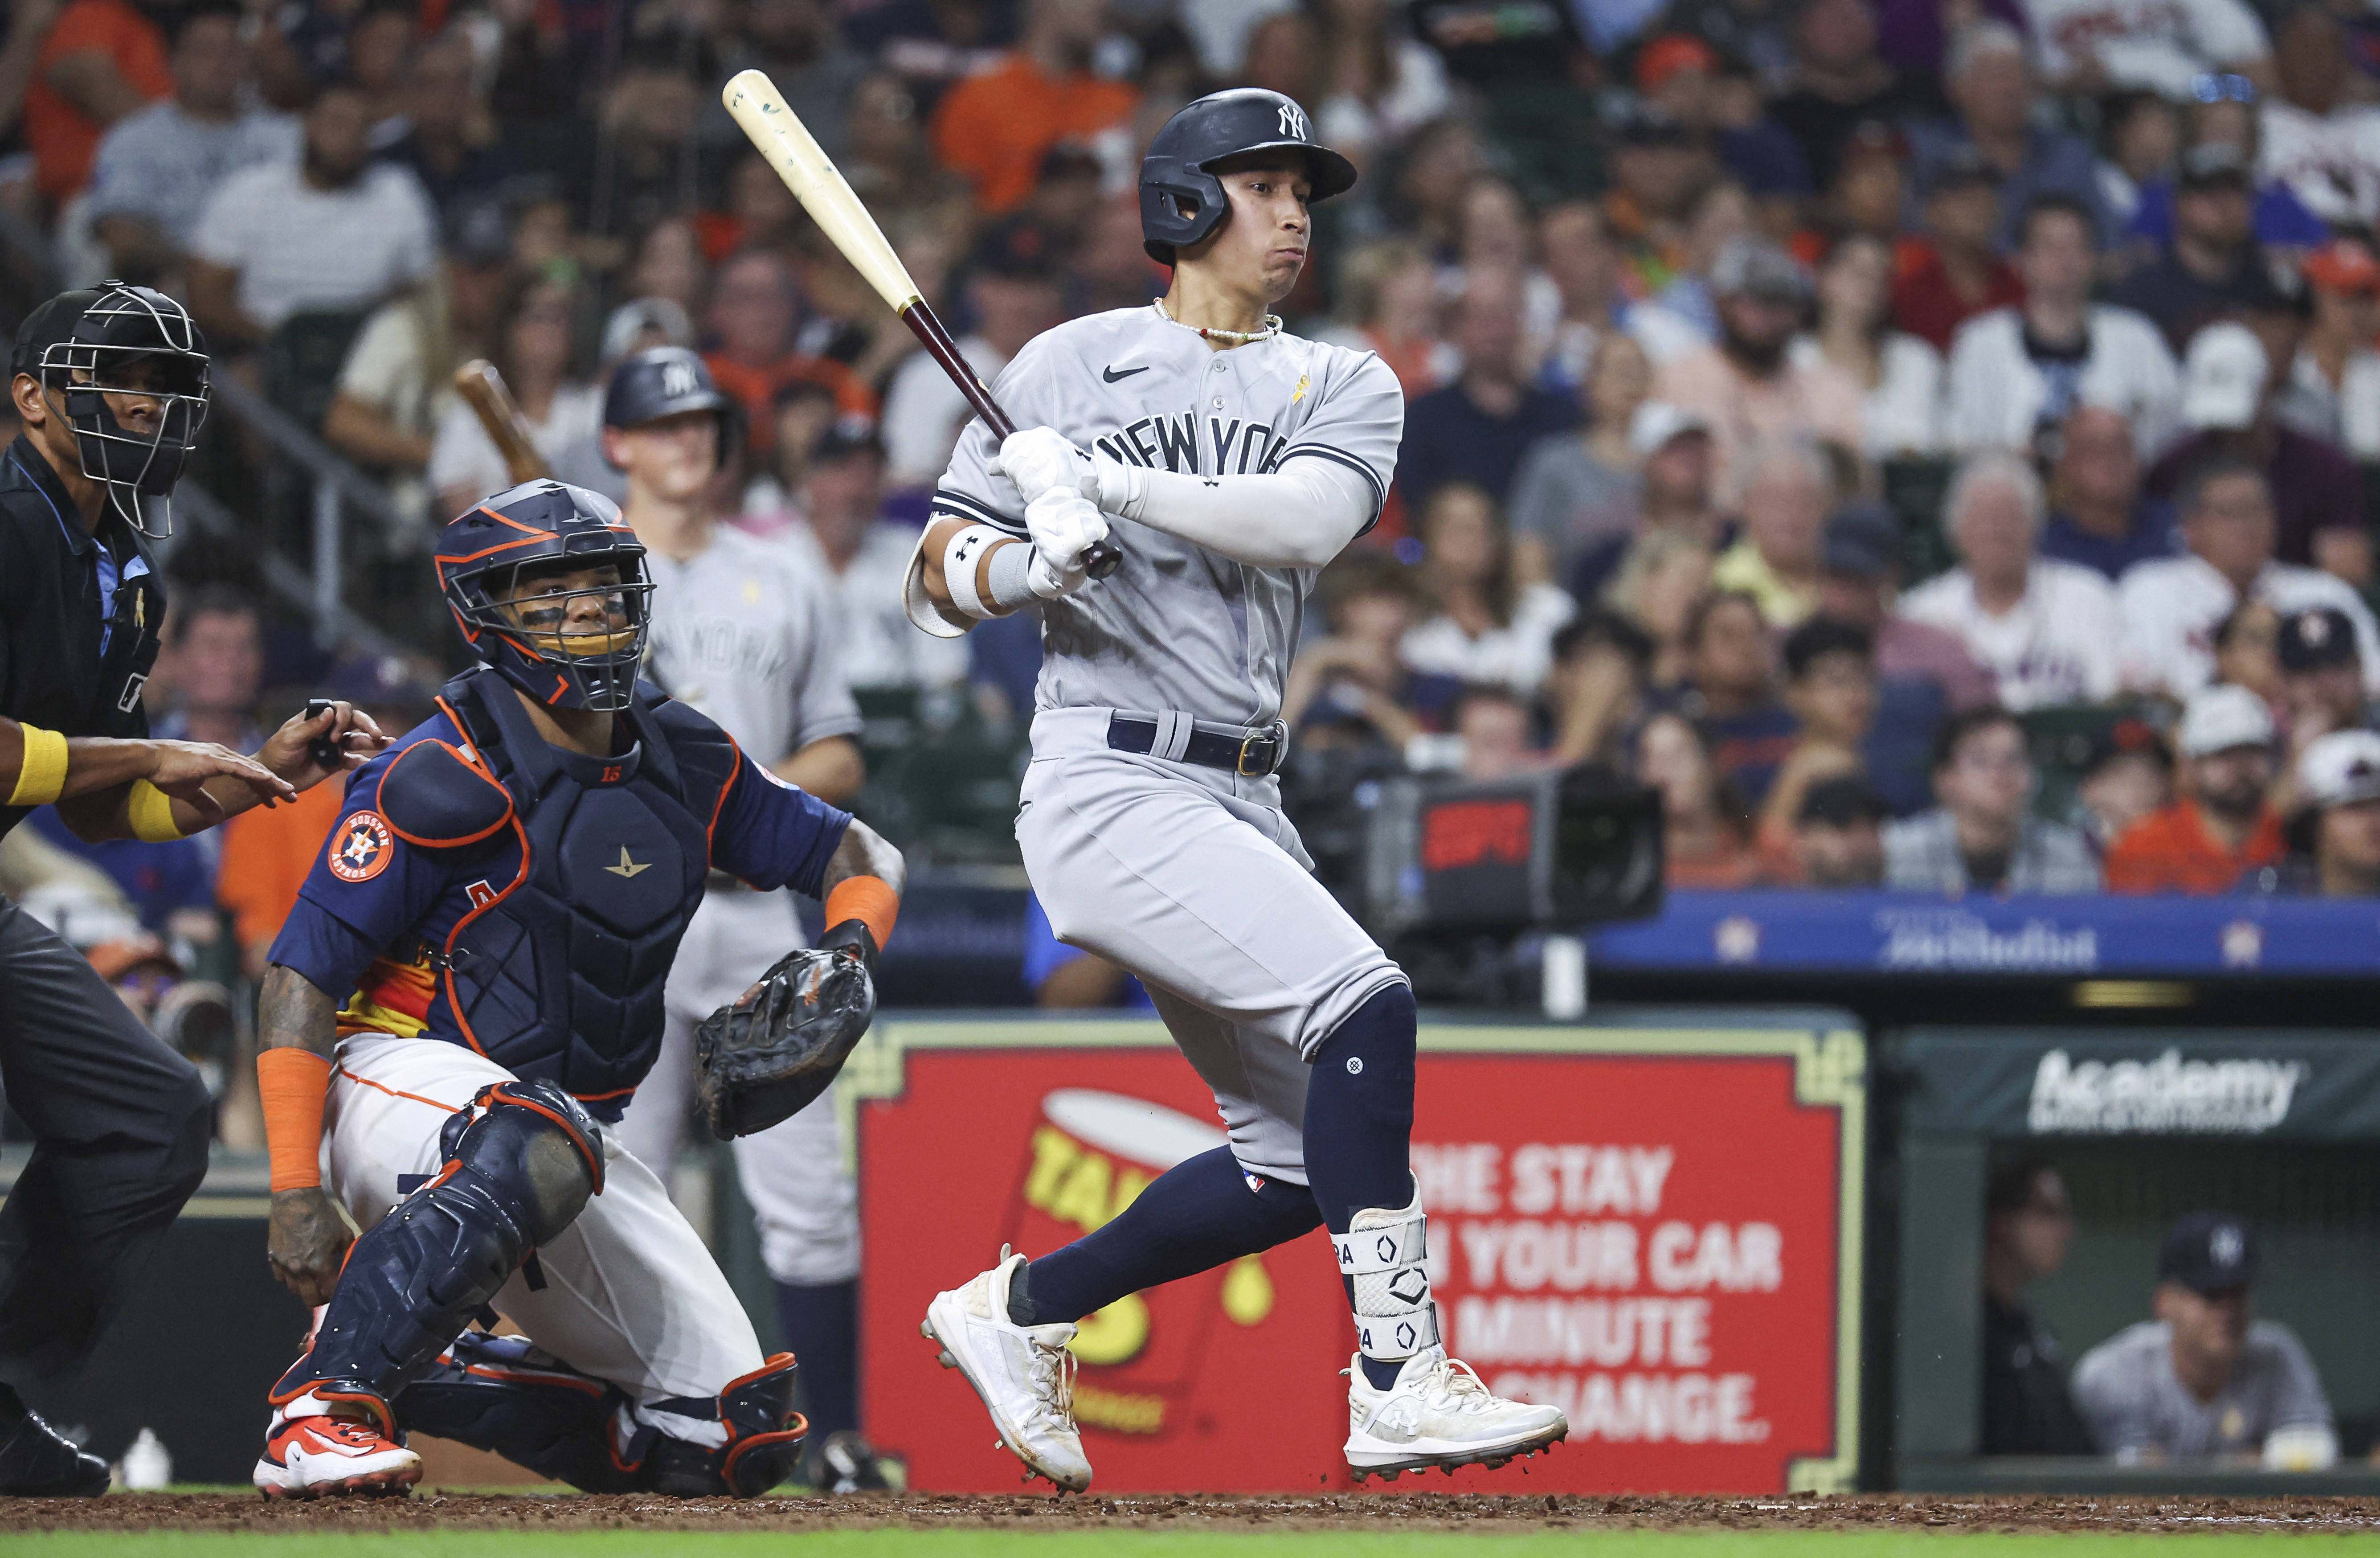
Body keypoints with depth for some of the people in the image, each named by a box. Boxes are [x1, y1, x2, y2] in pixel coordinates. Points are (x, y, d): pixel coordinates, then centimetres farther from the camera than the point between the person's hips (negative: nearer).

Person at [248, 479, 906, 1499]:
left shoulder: (689, 765, 5)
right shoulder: (449, 775, -14)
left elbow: (861, 859, 17)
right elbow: (301, 976, -16)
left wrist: (845, 955, -8)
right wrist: (296, 1193, -23)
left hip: (568, 1129, 7)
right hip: (403, 1074, -7)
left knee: (738, 1438, 0)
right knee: (536, 1147, -43)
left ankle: (420, 1378, 12)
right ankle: (324, 1406, -36)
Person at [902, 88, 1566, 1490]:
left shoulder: (1344, 388, 12)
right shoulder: (1070, 367, 6)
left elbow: (1305, 520, -11)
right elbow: (940, 582, 5)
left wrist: (1117, 487, -21)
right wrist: (1027, 562, -17)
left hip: (1242, 809, 6)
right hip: (1111, 785, -6)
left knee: (1299, 1164, 7)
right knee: (1365, 1001, -24)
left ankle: (1019, 1310, 25)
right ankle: (1397, 1379, -27)